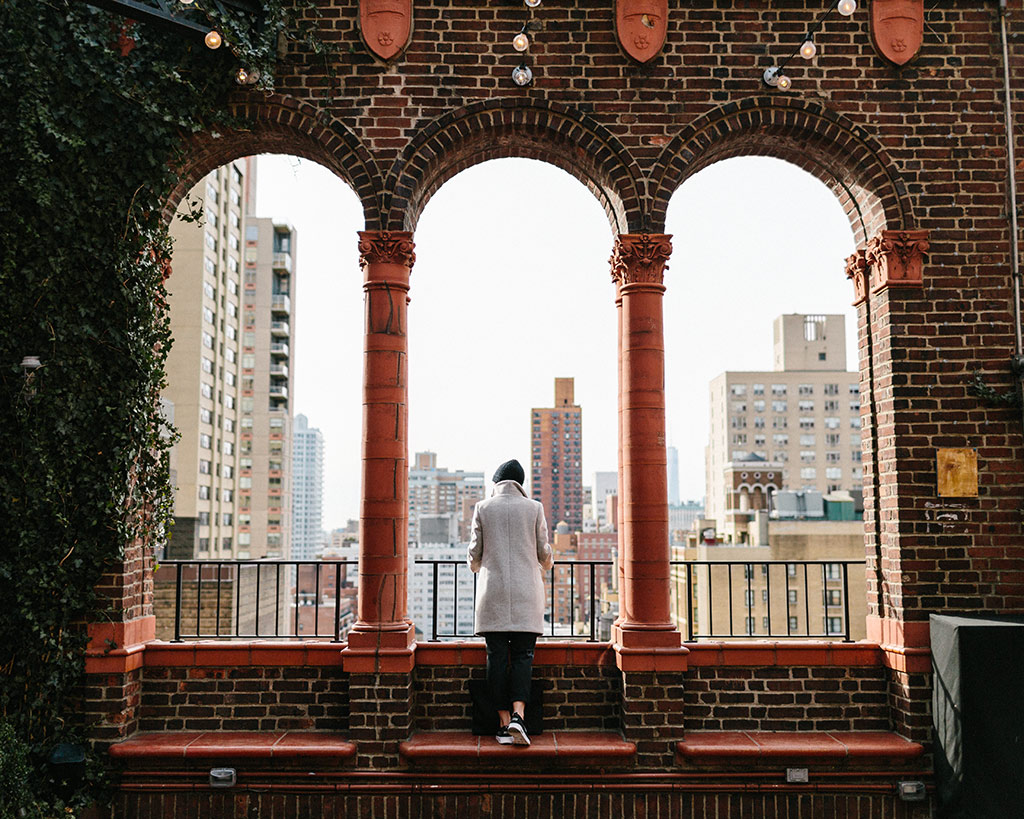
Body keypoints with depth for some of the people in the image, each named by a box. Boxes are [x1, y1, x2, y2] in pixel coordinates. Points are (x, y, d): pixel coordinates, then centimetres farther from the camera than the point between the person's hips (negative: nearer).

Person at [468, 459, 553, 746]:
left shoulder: (482, 508, 3)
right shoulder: (533, 508, 2)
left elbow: (475, 552, 6)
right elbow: (544, 552, 6)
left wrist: (475, 565, 29)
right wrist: (547, 563, 30)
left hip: (493, 592, 0)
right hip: (526, 592, 0)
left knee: (497, 657, 4)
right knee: (522, 655, 3)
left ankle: (504, 723, 4)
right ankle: (518, 715, -14)